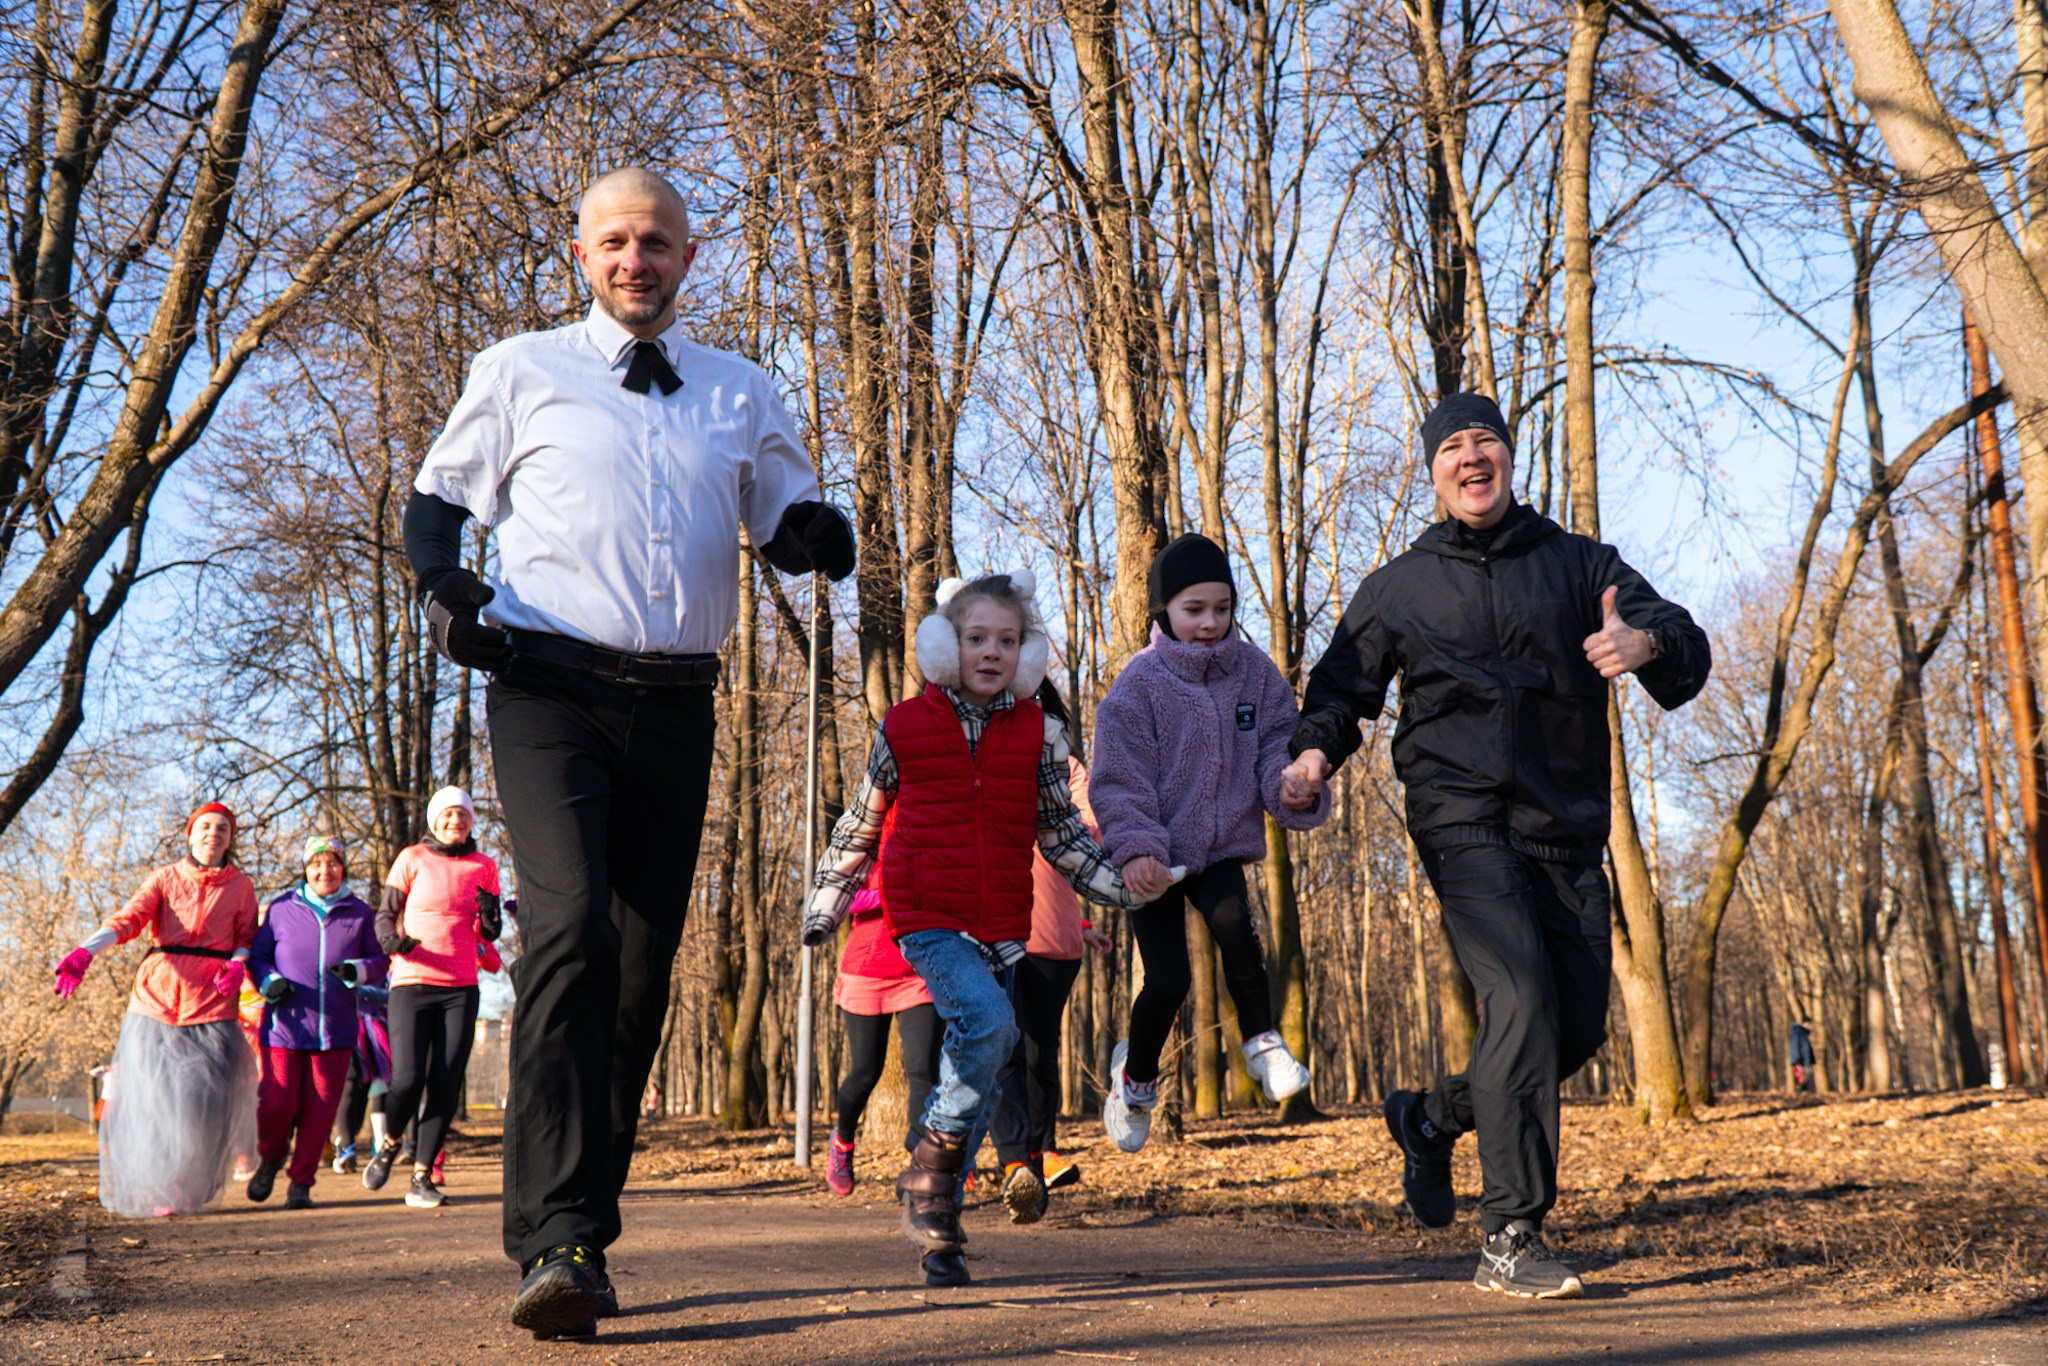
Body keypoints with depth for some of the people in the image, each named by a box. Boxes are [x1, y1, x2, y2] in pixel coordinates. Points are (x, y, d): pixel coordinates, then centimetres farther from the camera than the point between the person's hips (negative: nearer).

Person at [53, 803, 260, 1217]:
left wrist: (238, 965, -11)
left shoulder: (240, 886, 13)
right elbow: (129, 918, -5)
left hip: (212, 998, 0)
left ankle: (190, 1191, 3)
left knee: (206, 1097, -9)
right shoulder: (165, 878, 10)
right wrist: (86, 951, -22)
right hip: (157, 993, 0)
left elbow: (247, 938, 12)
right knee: (148, 1094, -5)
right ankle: (144, 1191, 8)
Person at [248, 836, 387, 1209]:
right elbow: (257, 956, 12)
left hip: (335, 1028, 1)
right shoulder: (282, 909, 7)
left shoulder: (360, 913, 8)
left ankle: (301, 1182, 17)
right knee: (276, 1103, -6)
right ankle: (270, 1158, 26)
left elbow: (379, 959, 11)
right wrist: (269, 982, -7)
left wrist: (357, 970, -10)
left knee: (320, 1110, 1)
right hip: (284, 1025, -1)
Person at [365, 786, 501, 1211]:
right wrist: (392, 940, -19)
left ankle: (421, 1179, 6)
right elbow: (384, 915, 3)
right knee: (408, 1081, -11)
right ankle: (390, 1144, 21)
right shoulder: (412, 859, 2)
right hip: (412, 984, -2)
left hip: (461, 989, 3)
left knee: (445, 1086, -3)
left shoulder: (483, 866, 10)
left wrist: (490, 914, -7)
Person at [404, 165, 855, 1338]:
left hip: (676, 705, 4)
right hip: (552, 687, -3)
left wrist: (818, 534, -8)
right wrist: (445, 583, -7)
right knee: (571, 930, -22)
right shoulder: (521, 372, 11)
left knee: (643, 967, 5)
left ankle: (584, 1222, 18)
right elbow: (437, 498, 15)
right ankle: (557, 1243, -23)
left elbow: (788, 523, 17)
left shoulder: (742, 393, 18)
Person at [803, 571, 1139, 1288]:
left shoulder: (1039, 734, 6)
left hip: (1002, 926, 4)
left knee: (976, 1066, 6)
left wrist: (1123, 885, 0)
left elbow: (1062, 833, 13)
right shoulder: (902, 728, 1)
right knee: (989, 1021, -26)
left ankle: (937, 1226, 19)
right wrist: (823, 905, 14)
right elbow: (859, 827, 12)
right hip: (926, 920, -3)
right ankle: (928, 1172, -7)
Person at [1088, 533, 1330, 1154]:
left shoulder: (1254, 671, 3)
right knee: (1168, 978, -6)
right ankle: (1136, 1074, 24)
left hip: (1222, 846, 2)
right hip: (1155, 857, -2)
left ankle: (1261, 1040, -3)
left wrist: (1293, 787, -17)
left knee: (1234, 924, -28)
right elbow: (1119, 778, -9)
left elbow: (1277, 744, 6)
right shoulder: (1140, 683, -8)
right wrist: (1134, 848, -20)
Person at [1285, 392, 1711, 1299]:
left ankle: (1434, 1116, 31)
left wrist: (1647, 642, -23)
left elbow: (1688, 648, 2)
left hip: (1567, 829, 3)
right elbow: (1342, 687, 18)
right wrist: (1315, 749, -4)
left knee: (1579, 1024, 4)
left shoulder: (1580, 564, 11)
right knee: (1521, 994, -20)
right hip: (1463, 821, -3)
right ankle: (1510, 1240, -14)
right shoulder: (1399, 586, 11)